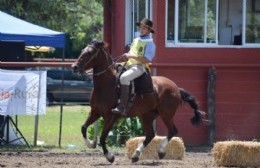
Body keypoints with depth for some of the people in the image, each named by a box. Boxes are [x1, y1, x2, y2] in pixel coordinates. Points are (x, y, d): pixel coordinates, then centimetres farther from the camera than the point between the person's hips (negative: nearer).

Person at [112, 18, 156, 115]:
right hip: (129, 65, 10)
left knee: (124, 77, -35)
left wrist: (131, 56, -16)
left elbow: (147, 60, -16)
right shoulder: (136, 40, 20)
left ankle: (122, 107, -41)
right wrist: (126, 55, 4)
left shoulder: (149, 43, -5)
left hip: (140, 67, -10)